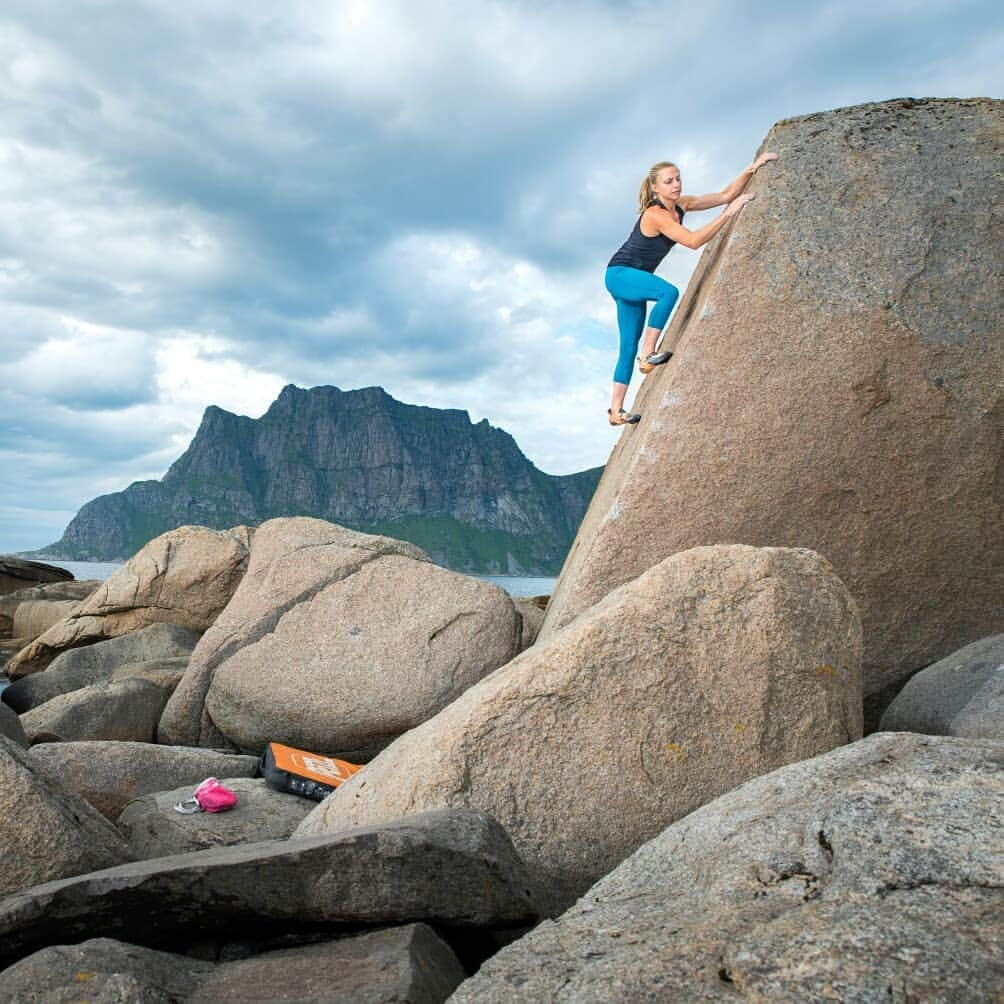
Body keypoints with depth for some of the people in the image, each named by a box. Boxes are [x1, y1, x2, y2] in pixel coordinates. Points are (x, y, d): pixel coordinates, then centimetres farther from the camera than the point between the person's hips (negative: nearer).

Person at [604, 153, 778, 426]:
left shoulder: (680, 204, 1)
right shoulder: (654, 214, -24)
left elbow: (725, 195, 4)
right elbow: (693, 241, -31)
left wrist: (752, 168, -6)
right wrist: (728, 214, -30)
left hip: (633, 280, 8)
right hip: (620, 274, -8)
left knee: (629, 345, 5)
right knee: (669, 291, -34)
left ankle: (616, 410, 8)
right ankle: (648, 356, -26)